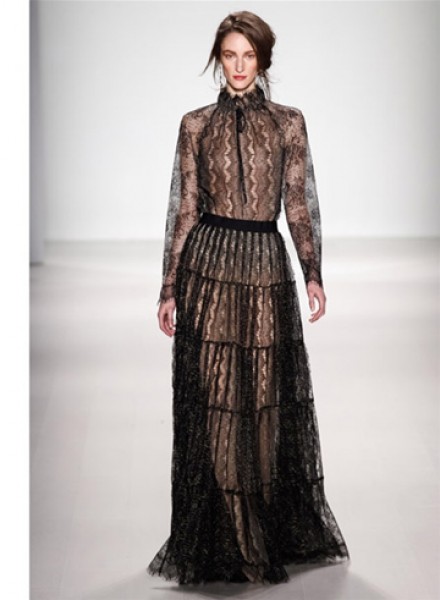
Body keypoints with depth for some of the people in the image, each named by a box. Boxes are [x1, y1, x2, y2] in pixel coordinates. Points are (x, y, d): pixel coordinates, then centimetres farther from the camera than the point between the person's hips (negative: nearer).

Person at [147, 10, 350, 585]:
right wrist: (169, 287, 3)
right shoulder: (197, 124, 6)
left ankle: (279, 532, 19)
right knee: (212, 403, -1)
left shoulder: (288, 122, 6)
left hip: (267, 267, 0)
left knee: (270, 402, 4)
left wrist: (313, 273, -7)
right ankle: (220, 541, 9)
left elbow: (300, 203, 4)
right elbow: (183, 208, 6)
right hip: (209, 266, 0)